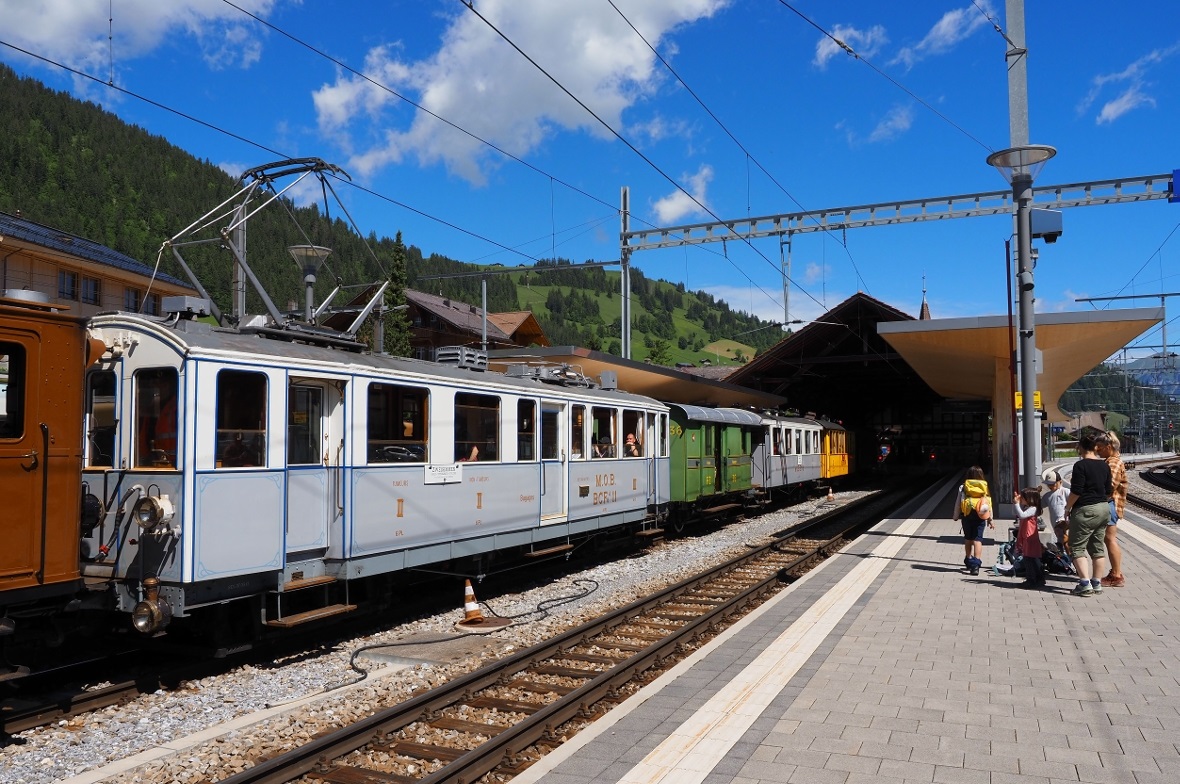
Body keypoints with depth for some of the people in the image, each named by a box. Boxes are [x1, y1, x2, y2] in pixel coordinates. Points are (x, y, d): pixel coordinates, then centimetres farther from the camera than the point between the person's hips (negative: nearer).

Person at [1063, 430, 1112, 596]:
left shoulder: (1081, 465, -16)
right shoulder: (1104, 466, 7)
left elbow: (1076, 492, -18)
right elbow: (1108, 491, 12)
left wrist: (1067, 507, -6)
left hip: (1085, 511, -7)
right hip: (1104, 509, 8)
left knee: (1077, 547, 0)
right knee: (1098, 547, 13)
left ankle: (1085, 583, -8)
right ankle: (1096, 583, 19)